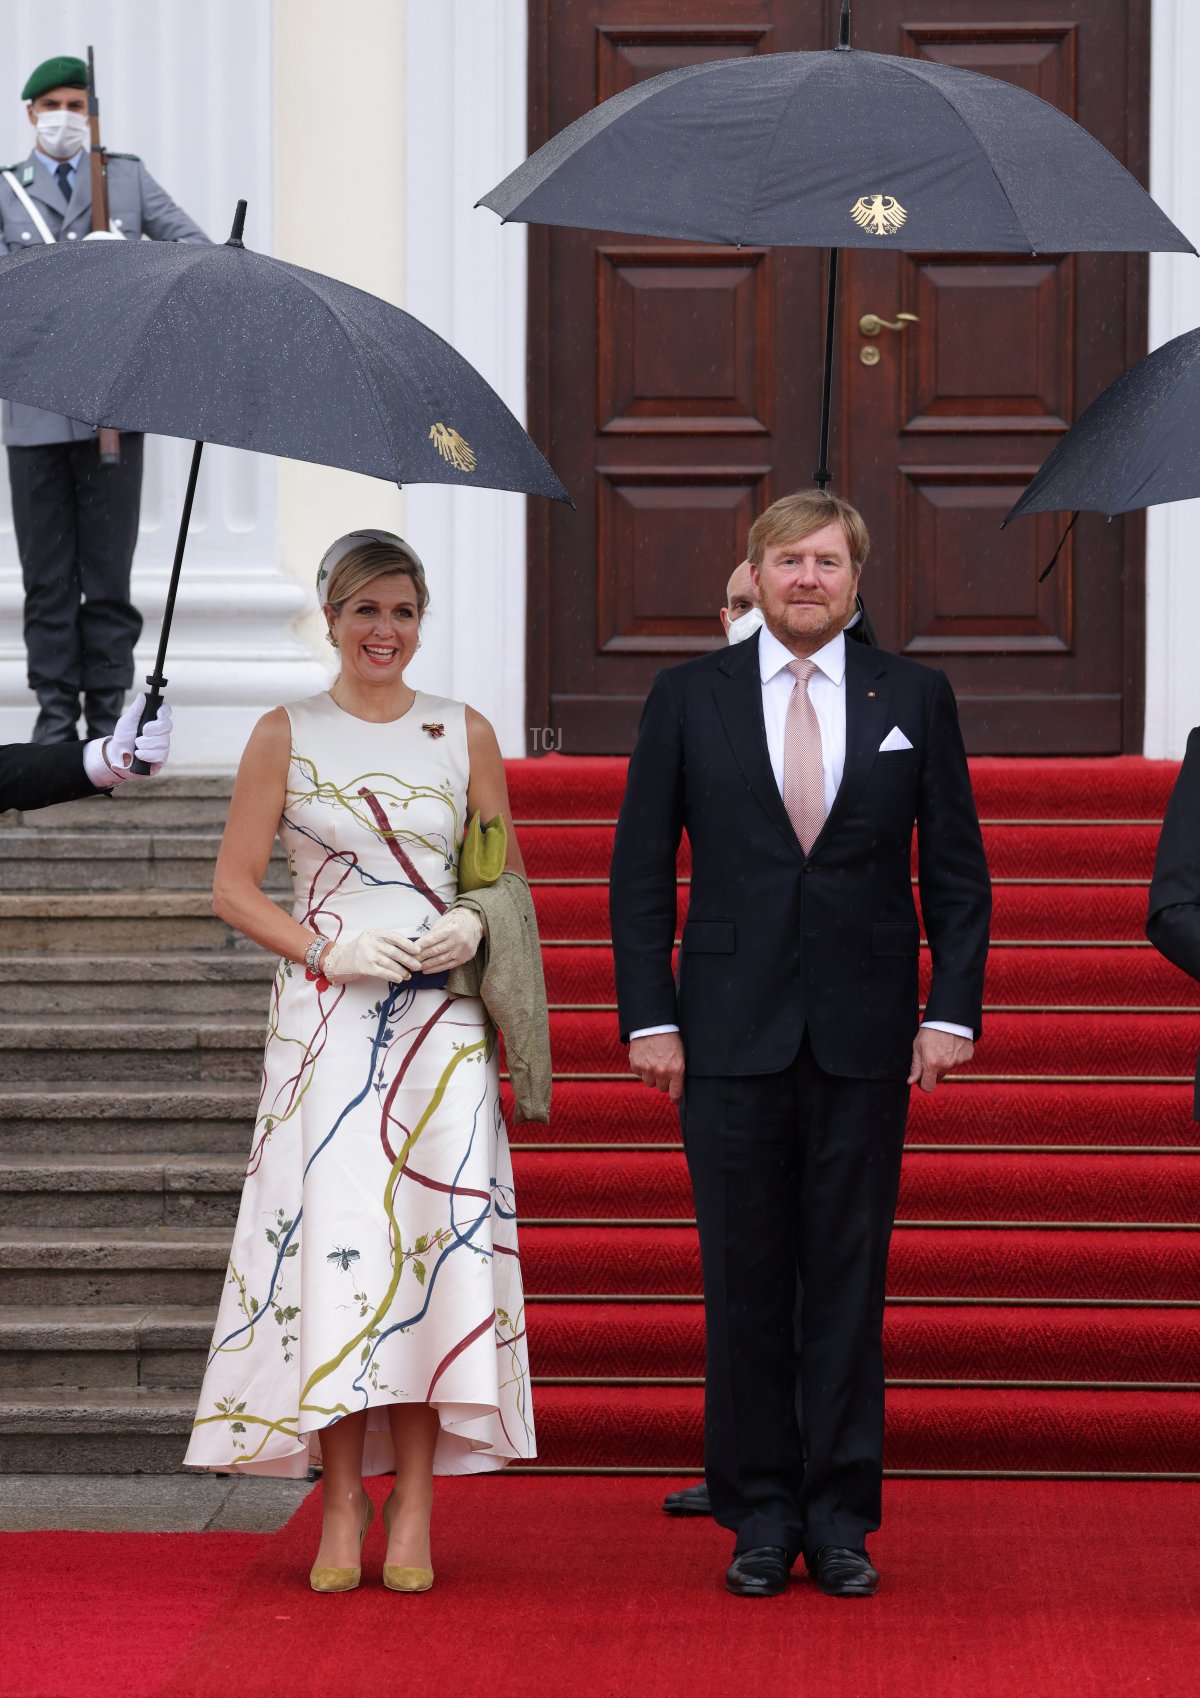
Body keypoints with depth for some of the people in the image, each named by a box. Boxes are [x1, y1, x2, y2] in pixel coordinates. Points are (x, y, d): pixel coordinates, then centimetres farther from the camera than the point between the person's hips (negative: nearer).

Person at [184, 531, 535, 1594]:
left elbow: (507, 880, 17)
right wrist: (328, 952, -10)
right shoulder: (287, 736, 5)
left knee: (433, 1241, -5)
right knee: (333, 1236, -8)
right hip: (325, 1017, -1)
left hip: (441, 1018, 1)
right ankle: (343, 1509, -2)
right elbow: (235, 887, 3)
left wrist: (474, 926, -5)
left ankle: (413, 1513, -1)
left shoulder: (465, 735, 10)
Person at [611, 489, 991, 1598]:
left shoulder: (914, 697, 6)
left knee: (849, 1283, 3)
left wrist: (953, 1010, -2)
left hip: (864, 1040, 0)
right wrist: (649, 1018, -2)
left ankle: (840, 1518, 10)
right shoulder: (689, 698, 5)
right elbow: (642, 870, 5)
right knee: (744, 1286, 3)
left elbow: (957, 869, 7)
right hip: (733, 1035, 0)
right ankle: (760, 1518, 11)